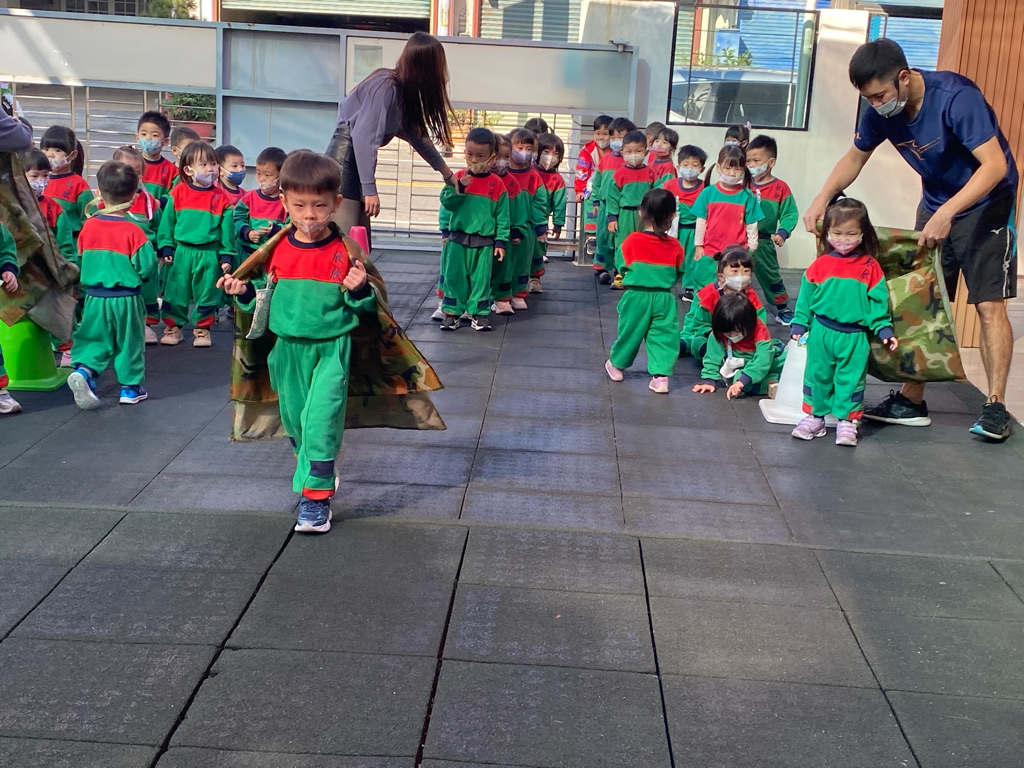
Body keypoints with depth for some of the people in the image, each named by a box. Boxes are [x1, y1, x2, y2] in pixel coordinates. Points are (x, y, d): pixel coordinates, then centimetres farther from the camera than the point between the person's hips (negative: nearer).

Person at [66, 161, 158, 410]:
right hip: (126, 300, -3)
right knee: (129, 343, 12)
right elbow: (147, 268, -14)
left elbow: (81, 259, 8)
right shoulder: (133, 232, -17)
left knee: (96, 340, 15)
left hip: (94, 297, 3)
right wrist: (146, 277, 8)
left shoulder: (88, 226, -4)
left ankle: (83, 369, -9)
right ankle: (131, 387, 20)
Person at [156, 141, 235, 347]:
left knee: (207, 293, 9)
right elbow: (167, 222, 4)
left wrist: (227, 256, 2)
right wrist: (166, 248, 0)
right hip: (181, 251, 0)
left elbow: (227, 229, 4)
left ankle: (202, 328, 23)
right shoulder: (178, 193, -2)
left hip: (209, 254, 0)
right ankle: (173, 326, 22)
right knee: (176, 292, 8)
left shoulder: (222, 199, -1)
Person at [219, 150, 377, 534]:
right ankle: (317, 471, 41)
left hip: (331, 348, -4)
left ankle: (315, 496, -6)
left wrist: (360, 289, -23)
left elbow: (365, 307, -1)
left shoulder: (344, 251, -8)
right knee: (295, 422, 16)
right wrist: (243, 290, -6)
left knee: (320, 420, -13)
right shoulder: (278, 249, 1)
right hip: (288, 348, 4)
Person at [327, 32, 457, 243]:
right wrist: (370, 189, -23)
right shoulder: (386, 85, -16)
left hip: (359, 160, 9)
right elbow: (363, 136, -23)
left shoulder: (404, 90, 11)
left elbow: (416, 135, 23)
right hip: (345, 158, -9)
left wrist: (447, 173, 30)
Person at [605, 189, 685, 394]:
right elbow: (679, 273, 8)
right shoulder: (675, 246, -2)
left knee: (629, 331, 14)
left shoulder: (632, 240, -10)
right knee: (663, 336, 6)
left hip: (637, 296, -1)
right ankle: (661, 374, -1)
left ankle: (616, 365, 32)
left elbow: (623, 267, -2)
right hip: (665, 298, 1)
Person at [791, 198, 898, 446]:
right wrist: (800, 325, 3)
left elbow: (878, 302, 0)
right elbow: (806, 296, 5)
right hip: (821, 333, 1)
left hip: (855, 337, -1)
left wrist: (884, 331, -5)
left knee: (851, 380, 5)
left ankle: (847, 421, 15)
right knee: (817, 376, 11)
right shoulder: (820, 264, -1)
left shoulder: (870, 267, -2)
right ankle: (815, 417, 24)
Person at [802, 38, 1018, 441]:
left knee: (989, 304, -12)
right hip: (936, 205, 6)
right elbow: (855, 158, 6)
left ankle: (995, 406, -6)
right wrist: (822, 198, -12)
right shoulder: (881, 112, -10)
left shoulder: (956, 96, -29)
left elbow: (995, 165, -34)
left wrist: (947, 214, -43)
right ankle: (912, 400, 10)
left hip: (985, 202, -6)